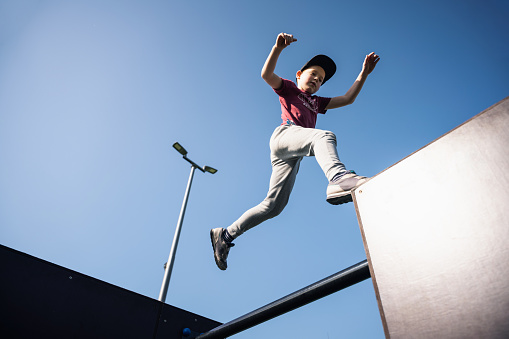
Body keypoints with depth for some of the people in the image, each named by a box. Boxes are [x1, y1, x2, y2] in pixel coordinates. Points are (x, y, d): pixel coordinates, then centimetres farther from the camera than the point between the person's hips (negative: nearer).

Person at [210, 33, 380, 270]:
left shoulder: (316, 102, 38)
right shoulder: (288, 89, 22)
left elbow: (347, 99, 32)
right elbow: (266, 74, 3)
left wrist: (363, 74, 23)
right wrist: (278, 48, -11)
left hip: (292, 156, 6)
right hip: (284, 134, -6)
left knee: (273, 206, 0)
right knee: (324, 135, -33)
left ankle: (225, 235, 9)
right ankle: (338, 179, -62)